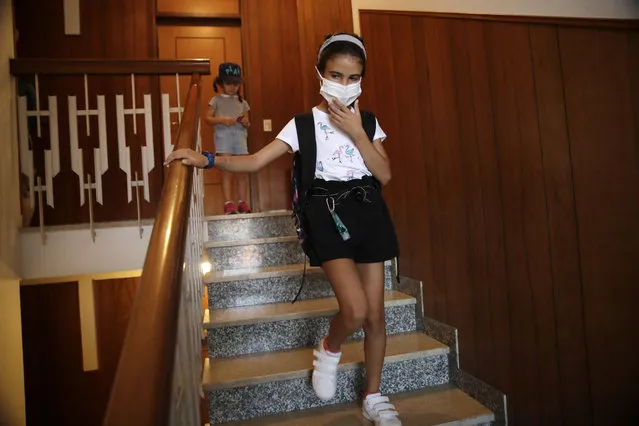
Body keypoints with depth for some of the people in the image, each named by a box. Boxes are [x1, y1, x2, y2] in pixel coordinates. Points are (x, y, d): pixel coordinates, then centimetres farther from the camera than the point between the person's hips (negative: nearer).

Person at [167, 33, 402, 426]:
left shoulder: (367, 121, 9)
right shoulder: (303, 124, 1)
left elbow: (385, 175, -1)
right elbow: (253, 162, -7)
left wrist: (356, 133, -9)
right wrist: (206, 160, -21)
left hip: (369, 211, 3)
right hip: (327, 213, -3)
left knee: (375, 314, 6)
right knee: (355, 311, -19)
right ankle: (329, 351, 20)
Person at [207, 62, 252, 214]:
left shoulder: (242, 102, 18)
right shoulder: (216, 100, 10)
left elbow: (247, 123, 18)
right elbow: (207, 118, 2)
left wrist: (245, 122, -6)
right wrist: (221, 120, -14)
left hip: (240, 137, 3)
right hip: (223, 136, -3)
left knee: (243, 171, 0)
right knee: (227, 172, -8)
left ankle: (242, 202, 8)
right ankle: (228, 203, -6)